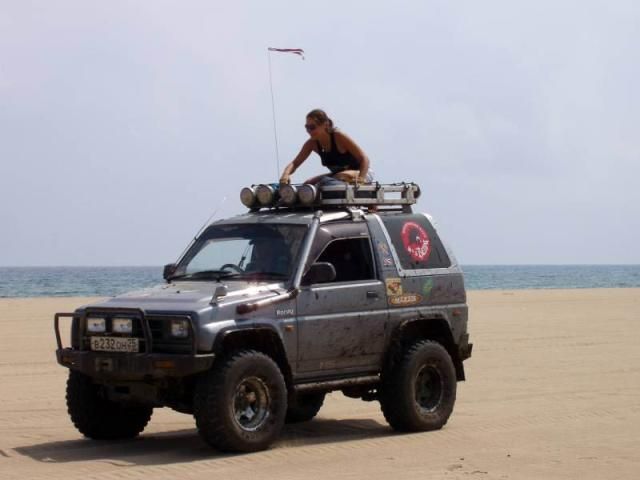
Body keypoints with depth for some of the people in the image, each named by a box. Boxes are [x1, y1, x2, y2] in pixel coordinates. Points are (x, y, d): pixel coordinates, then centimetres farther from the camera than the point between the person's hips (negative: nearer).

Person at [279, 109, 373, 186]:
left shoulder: (339, 137, -24)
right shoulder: (312, 143, -8)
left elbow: (364, 159, -26)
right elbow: (295, 163, -6)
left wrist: (361, 178, -45)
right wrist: (285, 175, -30)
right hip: (337, 175, 6)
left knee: (344, 176, -39)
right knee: (308, 183, -12)